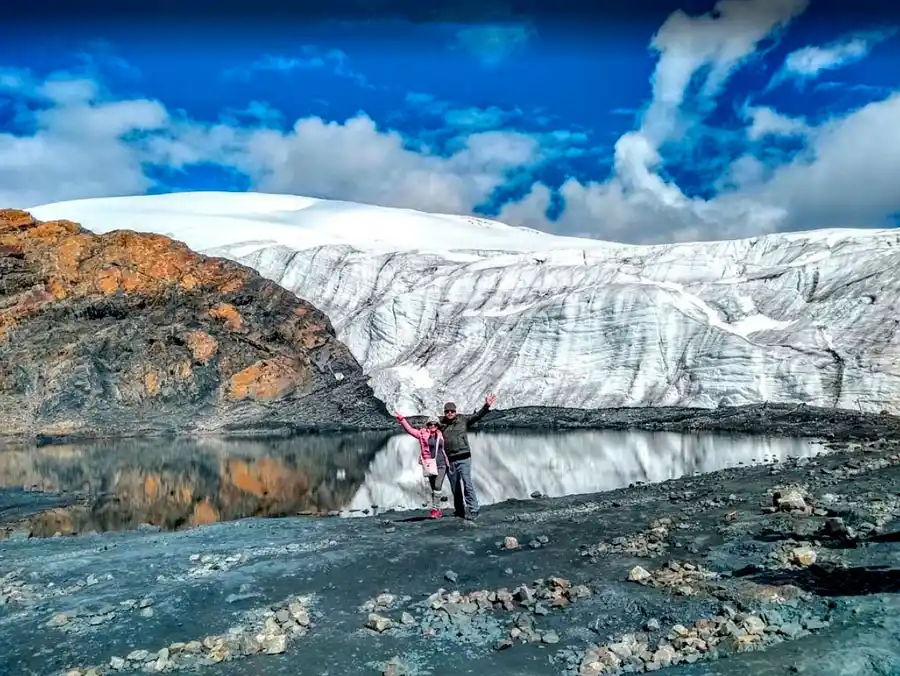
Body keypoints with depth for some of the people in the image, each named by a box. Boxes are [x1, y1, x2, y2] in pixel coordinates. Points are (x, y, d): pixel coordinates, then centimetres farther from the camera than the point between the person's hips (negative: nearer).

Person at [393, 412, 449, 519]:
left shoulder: (439, 435, 8)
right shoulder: (423, 434, 1)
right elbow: (409, 429, -3)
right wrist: (401, 419, -9)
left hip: (441, 464, 1)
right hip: (431, 464, -1)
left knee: (437, 486, -10)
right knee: (433, 487, 6)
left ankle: (435, 509, -8)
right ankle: (436, 509, 11)